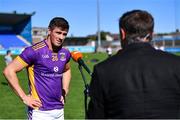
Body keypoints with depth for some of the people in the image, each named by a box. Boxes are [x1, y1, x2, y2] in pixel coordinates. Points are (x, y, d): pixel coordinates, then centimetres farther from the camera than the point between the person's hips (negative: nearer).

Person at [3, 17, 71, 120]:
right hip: (40, 111, -6)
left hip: (60, 110, 6)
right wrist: (24, 97, -13)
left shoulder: (65, 53, 6)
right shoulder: (35, 51, -14)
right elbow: (9, 71, -13)